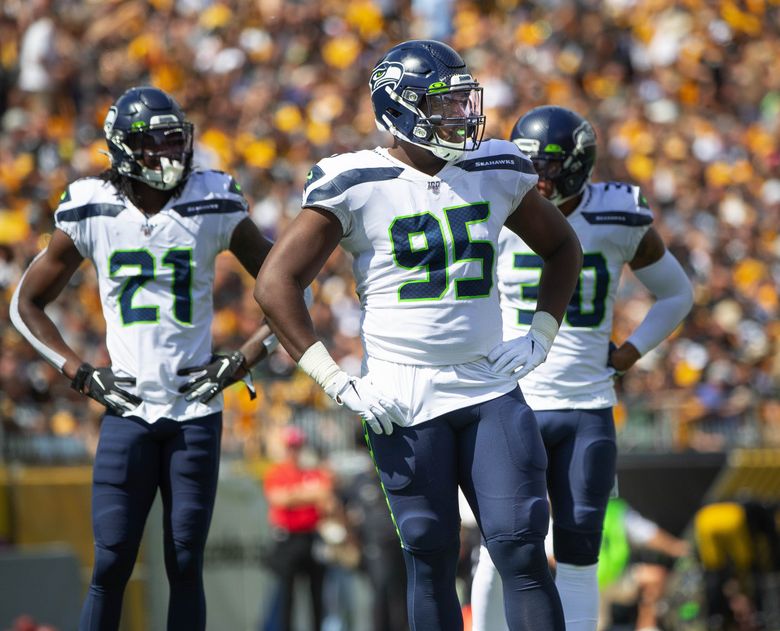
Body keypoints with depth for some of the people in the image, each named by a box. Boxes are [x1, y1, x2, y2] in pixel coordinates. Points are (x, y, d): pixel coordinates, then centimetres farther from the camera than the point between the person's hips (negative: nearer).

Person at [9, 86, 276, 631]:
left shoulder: (214, 209, -1)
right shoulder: (92, 215, 0)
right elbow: (27, 305, 11)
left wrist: (244, 360, -3)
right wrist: (80, 372, 0)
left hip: (197, 410, 0)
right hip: (127, 410, 0)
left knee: (185, 565, 1)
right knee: (111, 565, -5)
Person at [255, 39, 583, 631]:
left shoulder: (497, 172, 7)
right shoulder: (357, 186, -6)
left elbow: (562, 247, 23)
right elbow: (276, 284, -8)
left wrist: (539, 337, 10)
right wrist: (338, 382, -12)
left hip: (490, 387, 3)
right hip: (402, 399, -3)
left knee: (522, 548, -5)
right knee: (431, 558, 2)